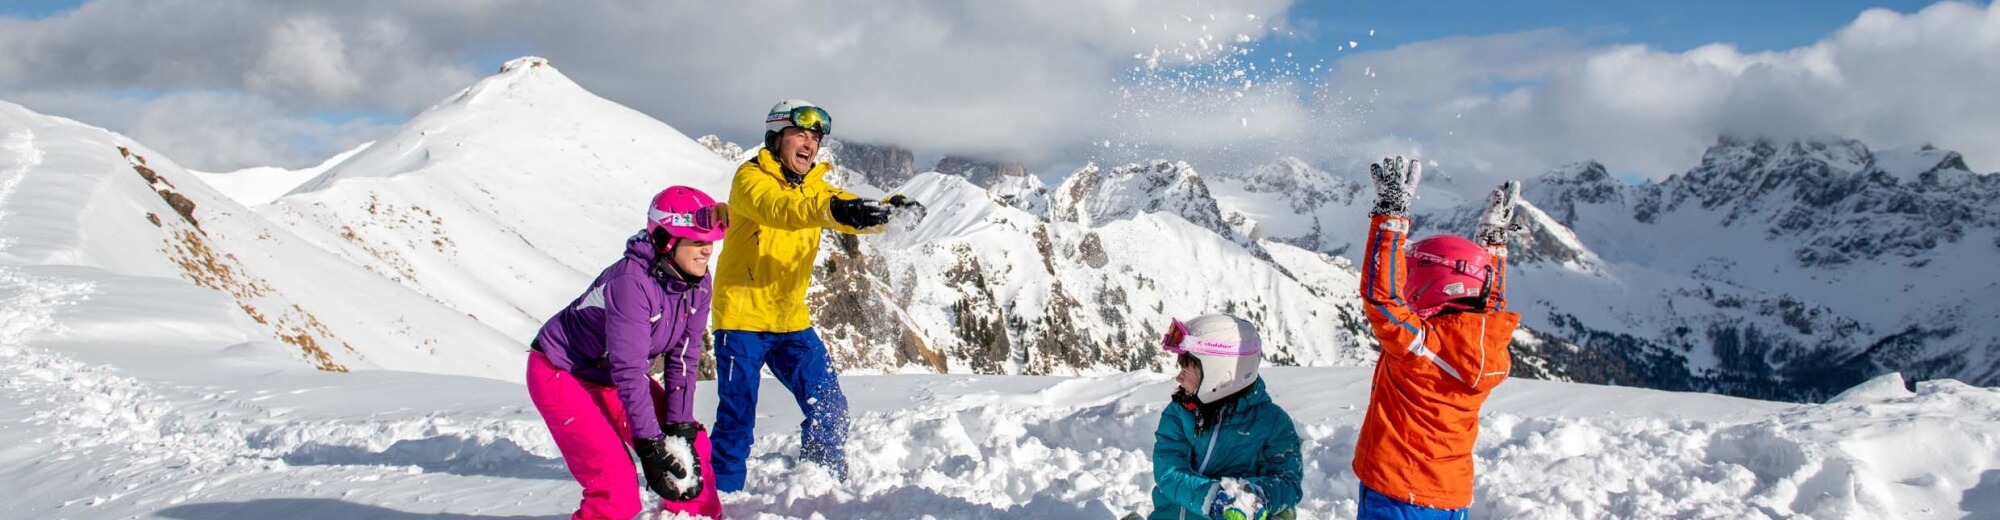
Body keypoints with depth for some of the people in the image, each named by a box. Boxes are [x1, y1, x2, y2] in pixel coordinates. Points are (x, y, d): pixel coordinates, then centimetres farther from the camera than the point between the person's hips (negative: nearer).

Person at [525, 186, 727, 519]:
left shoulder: (697, 282, -10)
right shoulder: (632, 281, -32)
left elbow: (684, 357, -7)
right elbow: (629, 372, -31)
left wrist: (679, 427, -13)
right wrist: (650, 445, -29)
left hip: (611, 375, 8)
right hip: (562, 375, -7)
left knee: (692, 447, 3)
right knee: (615, 484, -20)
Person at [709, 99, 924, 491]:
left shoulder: (814, 185, 9)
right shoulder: (750, 179, -11)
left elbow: (853, 213, -8)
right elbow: (777, 209, -33)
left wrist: (888, 211, -31)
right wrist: (829, 210, -52)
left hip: (791, 320, 6)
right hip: (742, 317, -6)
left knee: (830, 409, 4)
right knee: (737, 419, -5)